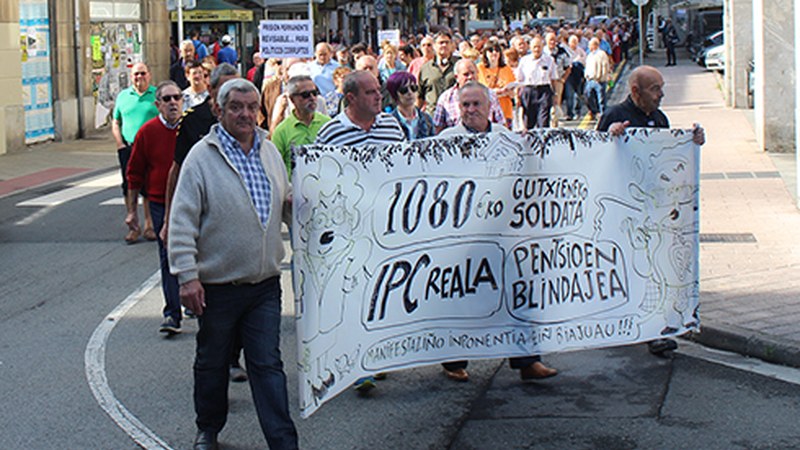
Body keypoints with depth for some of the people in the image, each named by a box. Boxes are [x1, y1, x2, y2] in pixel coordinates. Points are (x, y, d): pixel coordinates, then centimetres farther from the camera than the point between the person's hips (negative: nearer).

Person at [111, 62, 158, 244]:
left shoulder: (157, 94, 3)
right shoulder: (123, 96, 11)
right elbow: (115, 123, 14)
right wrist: (120, 145, 1)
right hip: (128, 148, 2)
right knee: (129, 187, 1)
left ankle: (149, 225, 13)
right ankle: (133, 226, 10)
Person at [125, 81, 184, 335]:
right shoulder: (148, 132, -2)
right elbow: (135, 174, 5)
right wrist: (132, 210, 4)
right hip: (161, 203, -1)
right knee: (168, 257, -3)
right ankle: (172, 314, -2)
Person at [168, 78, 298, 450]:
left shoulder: (270, 152, 9)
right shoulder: (202, 156, -8)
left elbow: (288, 204, 22)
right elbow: (183, 221, -10)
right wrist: (187, 276, -15)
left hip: (265, 284, 3)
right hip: (217, 286, -3)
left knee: (268, 364, 3)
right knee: (212, 363, 13)